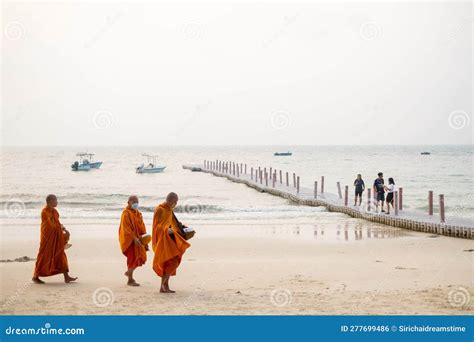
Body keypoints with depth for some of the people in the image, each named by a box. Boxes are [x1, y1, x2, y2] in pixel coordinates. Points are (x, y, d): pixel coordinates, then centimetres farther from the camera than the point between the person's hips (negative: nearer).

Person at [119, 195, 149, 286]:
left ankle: (129, 272, 32)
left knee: (141, 258, 10)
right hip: (129, 240, -8)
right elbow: (126, 228, -21)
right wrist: (134, 238, -28)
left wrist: (142, 236, -1)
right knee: (133, 258, -5)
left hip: (137, 238, 8)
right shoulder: (126, 213, -14)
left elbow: (141, 225, 13)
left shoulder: (137, 213, 12)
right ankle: (130, 280, 6)